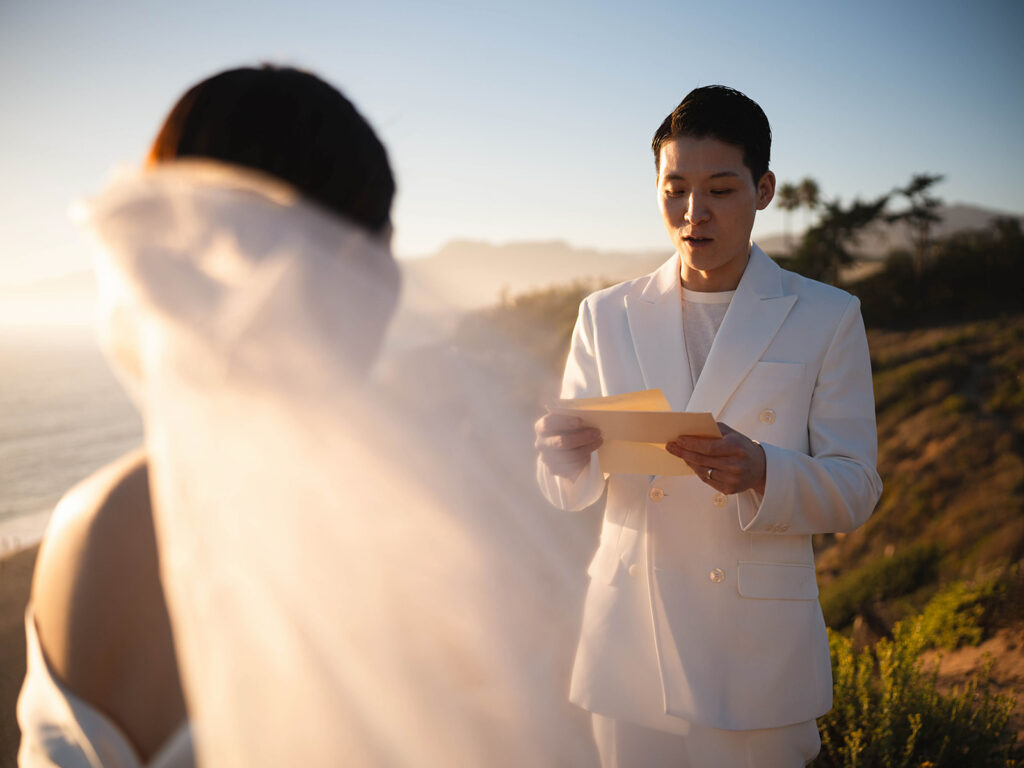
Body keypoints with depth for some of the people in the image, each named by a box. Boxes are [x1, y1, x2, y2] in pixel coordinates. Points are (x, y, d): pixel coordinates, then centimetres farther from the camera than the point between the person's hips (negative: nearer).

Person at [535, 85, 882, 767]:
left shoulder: (826, 318, 2)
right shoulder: (607, 315, 8)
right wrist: (567, 457, -17)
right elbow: (571, 490, 7)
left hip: (758, 656, -1)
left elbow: (855, 489, -2)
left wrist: (762, 473, -22)